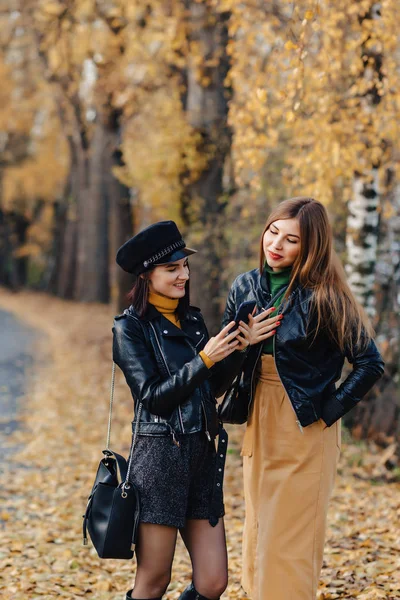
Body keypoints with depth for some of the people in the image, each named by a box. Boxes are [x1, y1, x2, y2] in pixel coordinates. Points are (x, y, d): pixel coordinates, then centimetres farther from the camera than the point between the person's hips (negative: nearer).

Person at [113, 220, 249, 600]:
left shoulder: (193, 320, 14)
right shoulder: (130, 327, -4)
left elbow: (213, 388, 12)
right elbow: (153, 395, -11)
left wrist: (238, 349, -2)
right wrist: (203, 359, -18)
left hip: (203, 455, 6)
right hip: (159, 457, -6)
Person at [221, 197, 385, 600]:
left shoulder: (322, 298, -13)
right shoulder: (245, 287, 4)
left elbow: (370, 363, -11)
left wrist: (329, 411, -10)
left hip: (304, 431, -6)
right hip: (258, 427, 6)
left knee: (288, 545, -4)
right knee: (257, 541, 13)